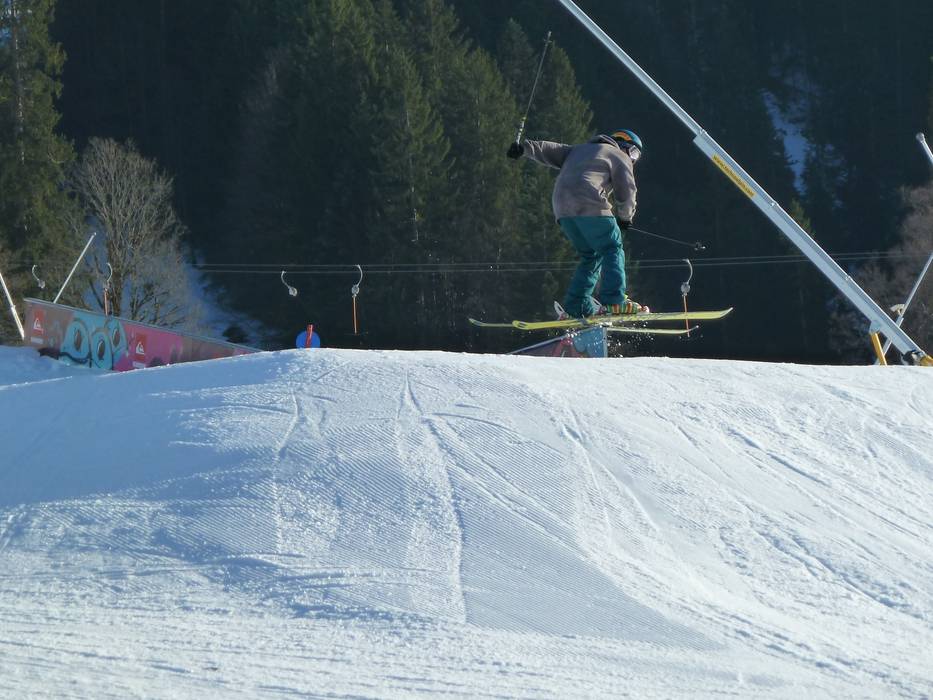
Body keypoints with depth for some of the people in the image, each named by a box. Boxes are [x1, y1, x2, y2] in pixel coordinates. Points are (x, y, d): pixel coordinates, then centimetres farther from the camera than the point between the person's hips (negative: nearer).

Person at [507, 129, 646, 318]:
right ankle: (614, 300, -14)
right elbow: (626, 191, 10)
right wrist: (625, 216, 25)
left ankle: (577, 304, 4)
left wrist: (524, 148, 12)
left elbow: (549, 150, 23)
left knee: (590, 255, 15)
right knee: (612, 249, 1)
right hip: (590, 206, -6)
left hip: (563, 210, 6)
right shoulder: (620, 157, 15)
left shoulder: (578, 150, 34)